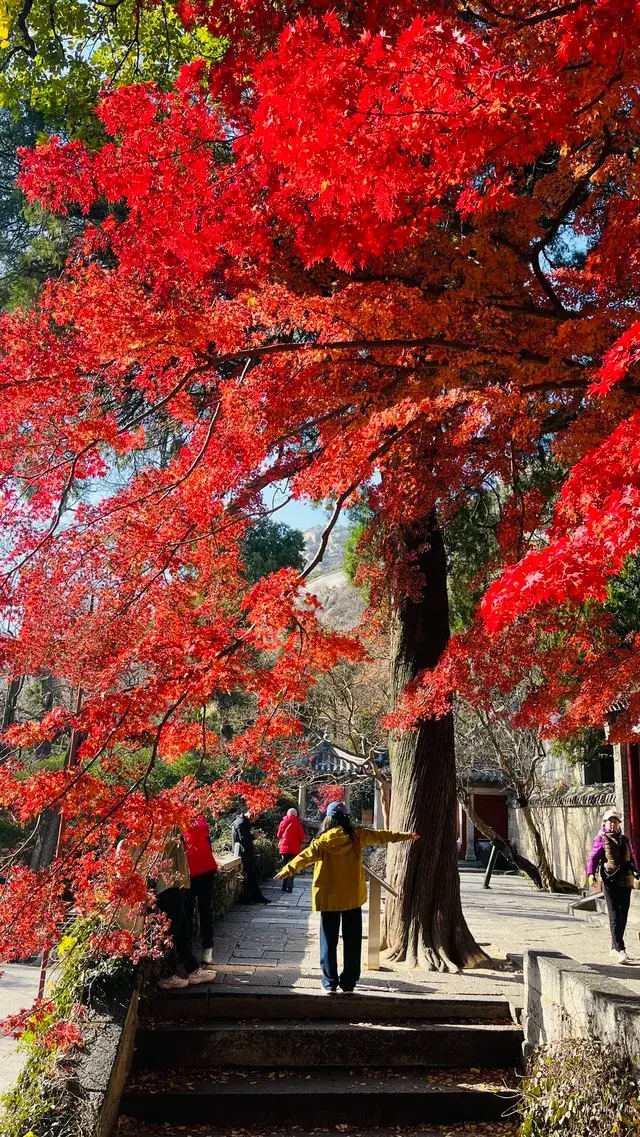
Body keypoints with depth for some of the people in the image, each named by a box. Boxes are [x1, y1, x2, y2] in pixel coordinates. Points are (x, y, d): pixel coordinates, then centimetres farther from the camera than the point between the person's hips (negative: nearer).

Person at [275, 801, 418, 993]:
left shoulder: (323, 840, -7)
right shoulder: (357, 835, -2)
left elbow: (307, 855, -17)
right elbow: (382, 835, 10)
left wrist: (288, 870, -17)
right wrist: (406, 835, 21)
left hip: (329, 897, -1)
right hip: (353, 897, 1)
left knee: (329, 941, 9)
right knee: (352, 941, 10)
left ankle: (330, 983, 9)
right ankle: (348, 983, 12)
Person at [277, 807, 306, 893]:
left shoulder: (283, 822, 3)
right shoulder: (297, 823, -5)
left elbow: (279, 835, 6)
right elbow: (302, 836, -6)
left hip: (284, 847, 3)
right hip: (294, 848, -2)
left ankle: (284, 886, 16)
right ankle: (289, 887, -7)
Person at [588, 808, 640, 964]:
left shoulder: (625, 840, 16)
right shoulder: (601, 840, 1)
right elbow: (593, 858, -7)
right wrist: (591, 873, -22)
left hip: (625, 882, 5)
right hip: (610, 881, -5)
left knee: (623, 916, 10)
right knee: (615, 916, -10)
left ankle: (614, 948, 23)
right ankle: (620, 950, -14)